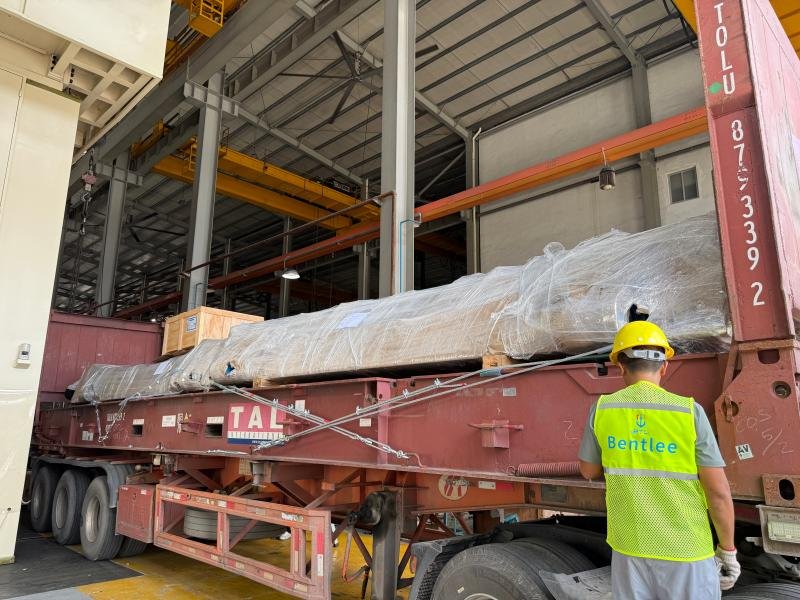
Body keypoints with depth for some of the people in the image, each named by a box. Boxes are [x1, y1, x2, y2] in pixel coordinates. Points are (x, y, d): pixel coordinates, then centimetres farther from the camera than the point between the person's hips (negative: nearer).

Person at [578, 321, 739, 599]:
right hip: (685, 549, -2)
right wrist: (727, 550, 1)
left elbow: (589, 471, 6)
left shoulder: (602, 409, -8)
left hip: (629, 545, 2)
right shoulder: (688, 411, -14)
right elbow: (718, 491, -12)